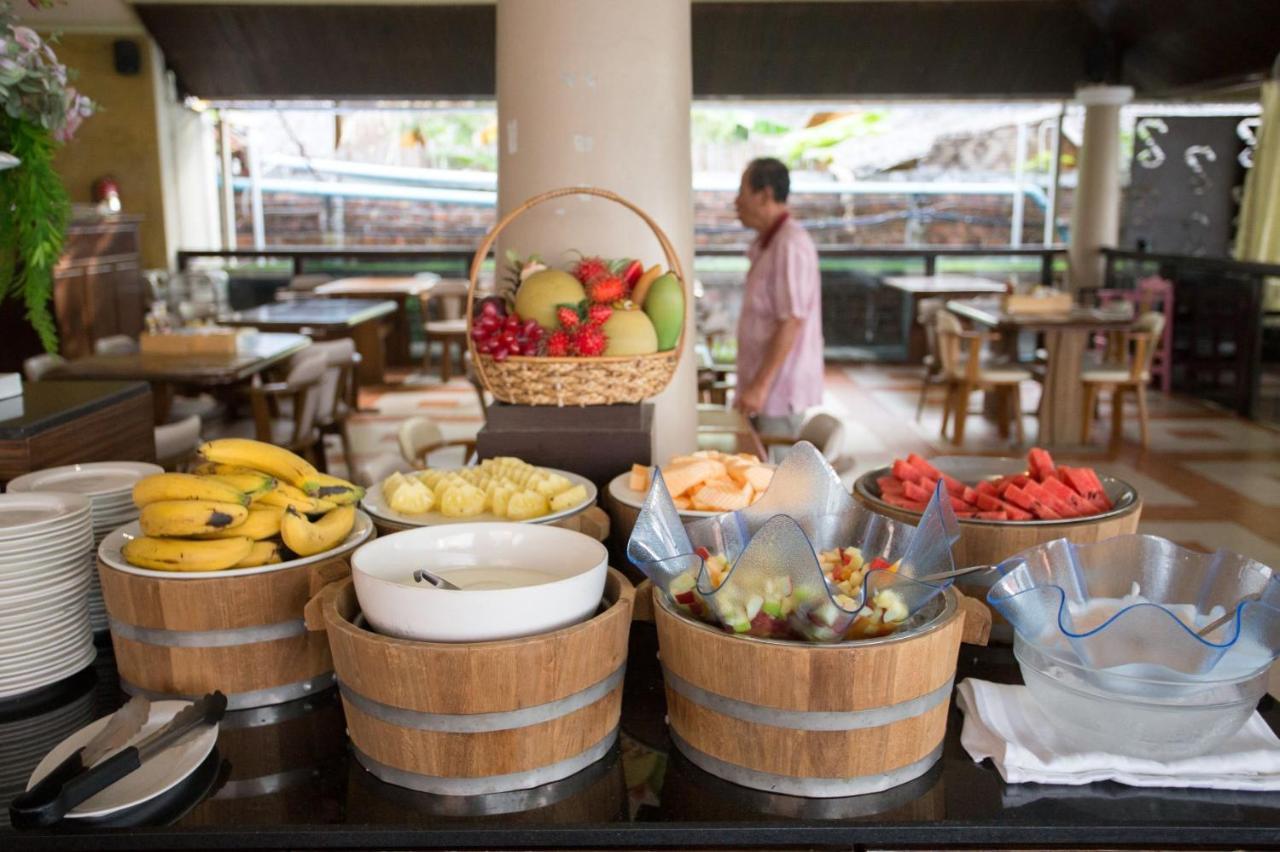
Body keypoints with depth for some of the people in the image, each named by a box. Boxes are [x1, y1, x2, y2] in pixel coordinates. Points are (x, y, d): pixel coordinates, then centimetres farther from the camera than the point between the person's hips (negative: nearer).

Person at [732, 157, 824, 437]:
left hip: (780, 393, -9)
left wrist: (759, 386, -22)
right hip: (766, 388, 9)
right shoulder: (767, 243, 14)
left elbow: (791, 322, -21)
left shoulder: (790, 244, -16)